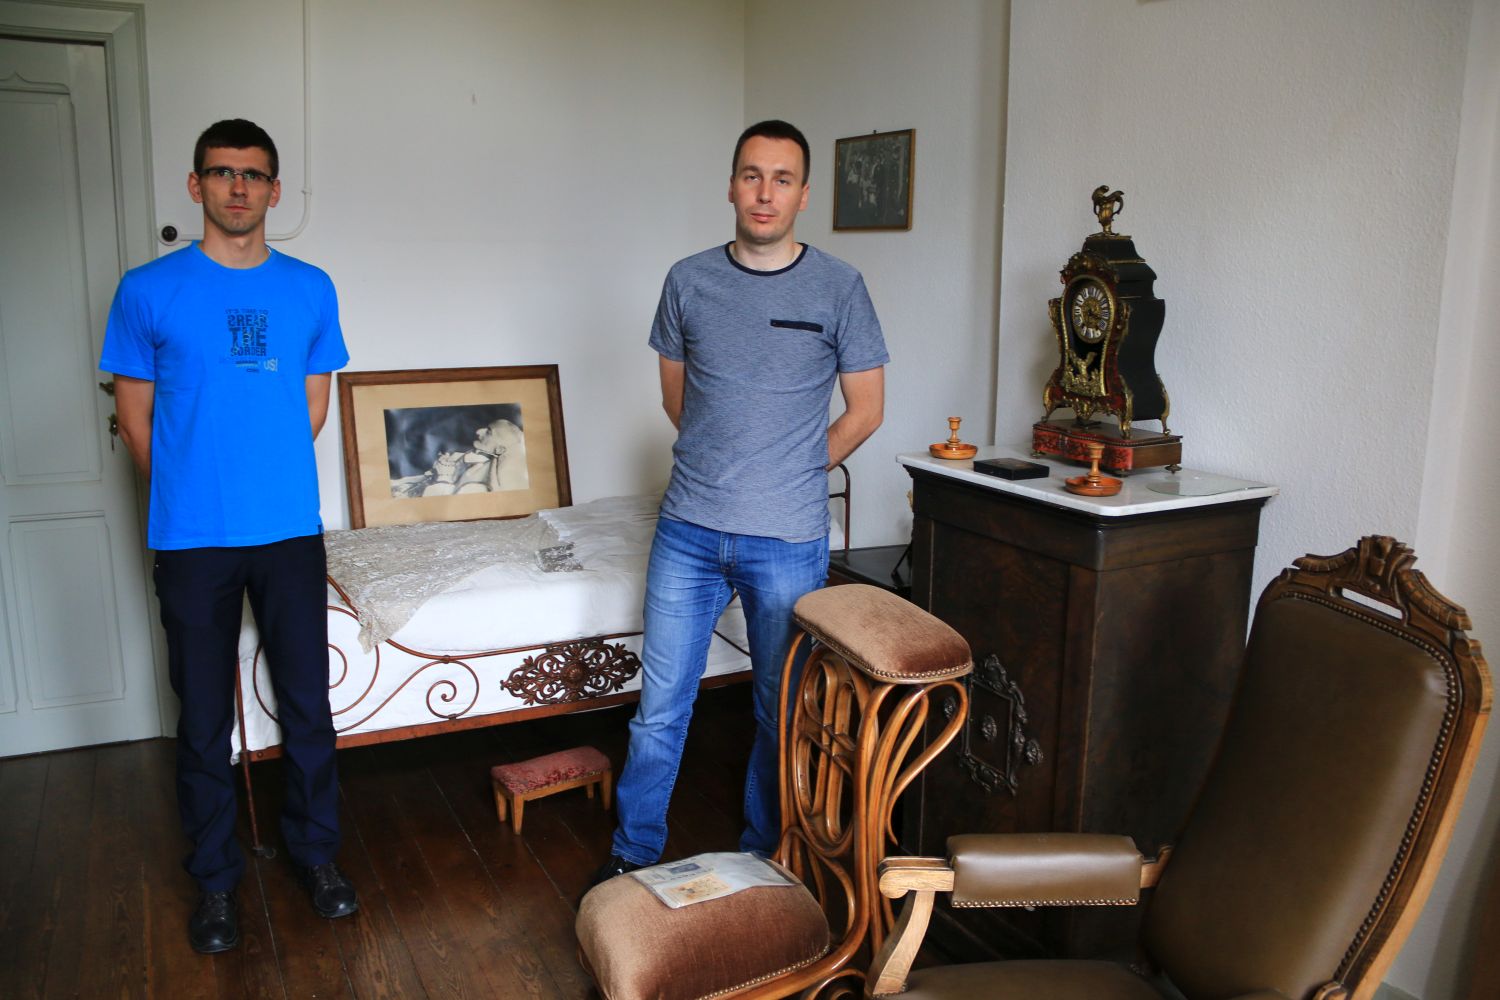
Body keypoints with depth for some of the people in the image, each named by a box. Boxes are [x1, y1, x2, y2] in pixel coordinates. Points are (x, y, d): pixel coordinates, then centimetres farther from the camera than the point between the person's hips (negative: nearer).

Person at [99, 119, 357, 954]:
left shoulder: (311, 289, 4)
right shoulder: (149, 291, -2)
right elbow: (136, 416, 4)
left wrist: (264, 478, 10)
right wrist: (189, 494, 9)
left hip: (290, 532, 2)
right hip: (192, 540, -1)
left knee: (308, 702, 9)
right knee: (206, 716, 9)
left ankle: (317, 849, 28)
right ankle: (215, 876, 26)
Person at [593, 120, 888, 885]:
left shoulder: (839, 288, -3)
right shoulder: (688, 281, 3)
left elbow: (865, 408, 3)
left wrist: (795, 474, 4)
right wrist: (721, 464, 10)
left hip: (788, 541, -1)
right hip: (688, 531, 2)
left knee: (782, 711, 11)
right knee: (660, 705, 9)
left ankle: (761, 860, 31)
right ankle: (633, 854, 28)